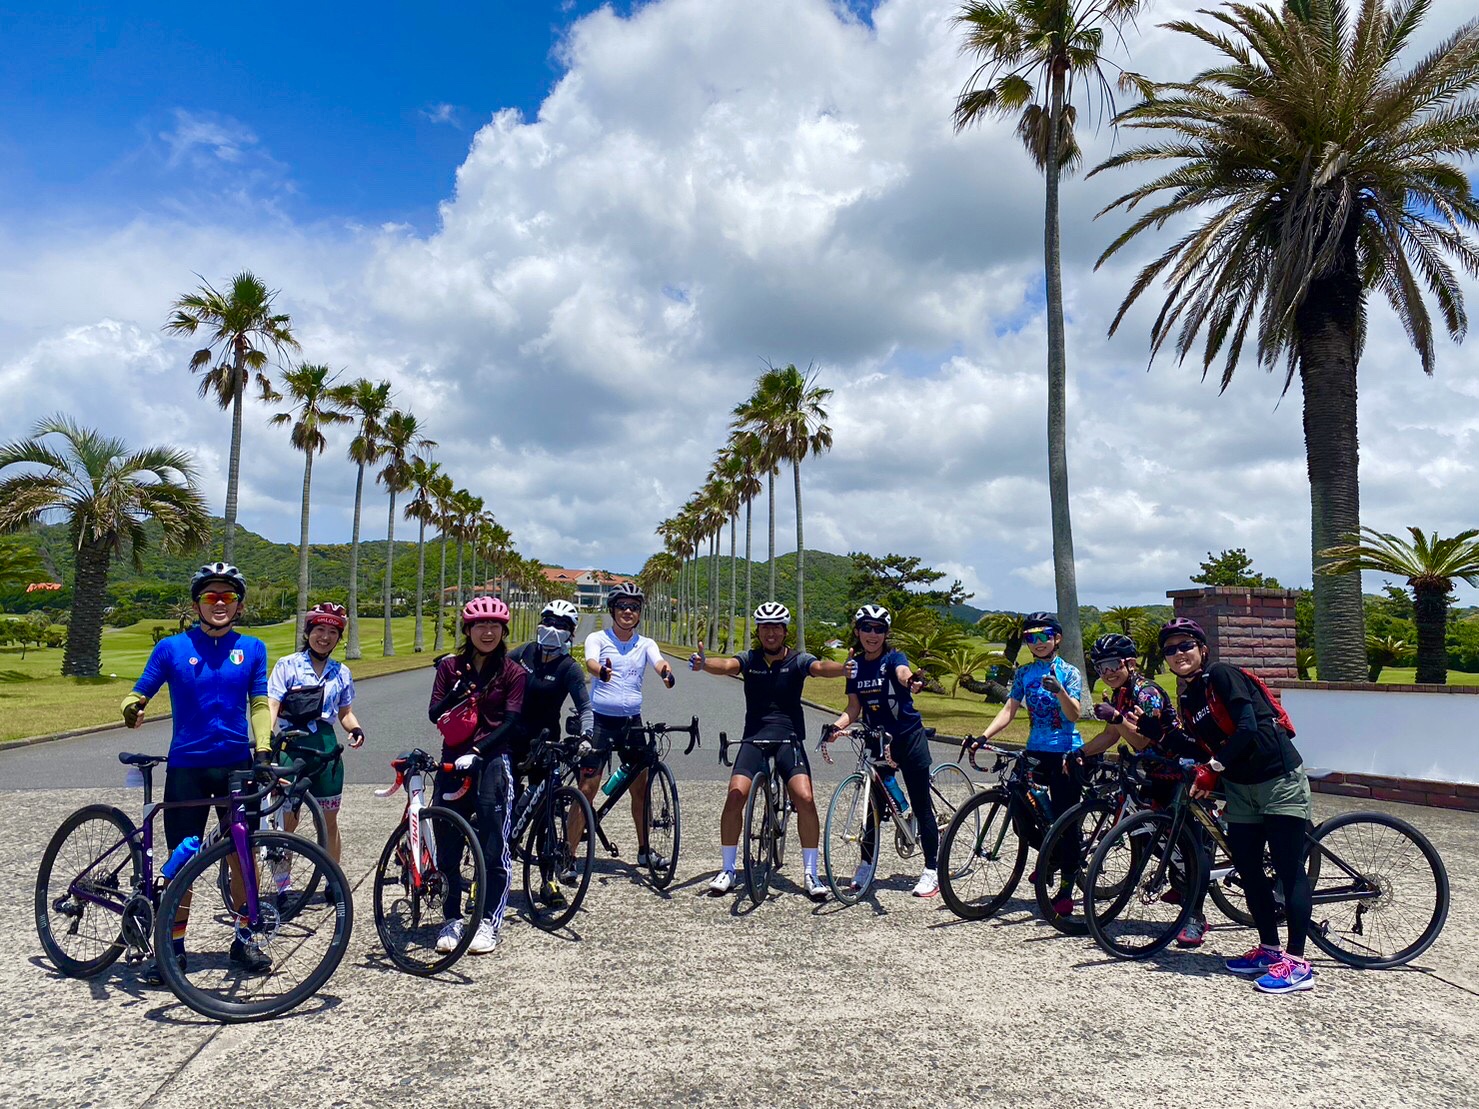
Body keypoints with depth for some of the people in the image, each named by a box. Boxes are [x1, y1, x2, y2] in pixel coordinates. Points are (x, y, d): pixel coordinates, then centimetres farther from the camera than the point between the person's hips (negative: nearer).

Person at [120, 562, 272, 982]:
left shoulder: (252, 649, 5)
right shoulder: (172, 648, 0)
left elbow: (259, 703, 6)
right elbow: (140, 692, 1)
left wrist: (263, 748, -7)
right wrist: (132, 709, -22)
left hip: (237, 765, 1)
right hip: (186, 766, -1)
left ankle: (244, 940, 19)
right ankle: (173, 946, 19)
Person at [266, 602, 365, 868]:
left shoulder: (341, 673, 9)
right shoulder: (288, 664, -1)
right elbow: (272, 705, -10)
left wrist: (356, 729, -6)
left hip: (326, 746, 3)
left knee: (329, 820, 9)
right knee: (288, 820, 0)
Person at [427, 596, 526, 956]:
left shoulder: (512, 672, 0)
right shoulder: (451, 667, 7)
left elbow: (510, 723, -7)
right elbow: (434, 713, 0)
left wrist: (477, 751, -19)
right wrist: (458, 691, -19)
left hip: (492, 762, -3)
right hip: (452, 762, 3)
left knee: (494, 845, -2)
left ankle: (490, 922, 11)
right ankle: (453, 919, 20)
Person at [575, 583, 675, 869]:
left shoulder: (645, 644, 7)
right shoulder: (597, 639, -1)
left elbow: (659, 662, -13)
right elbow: (590, 662, -22)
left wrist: (666, 672, -38)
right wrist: (601, 671, -46)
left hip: (631, 722, 4)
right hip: (600, 720, -3)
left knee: (640, 788, 10)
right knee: (587, 789, -5)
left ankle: (644, 850, 25)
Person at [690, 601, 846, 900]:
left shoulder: (797, 660, 1)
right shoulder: (750, 659, 4)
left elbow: (819, 667, -20)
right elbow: (727, 665, -16)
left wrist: (844, 668, -44)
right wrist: (703, 663, -40)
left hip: (789, 740, -1)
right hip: (754, 739, 1)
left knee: (805, 799, -16)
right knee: (735, 796, -14)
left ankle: (810, 873, 0)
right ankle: (727, 870, 3)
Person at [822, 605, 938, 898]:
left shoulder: (893, 657, -9)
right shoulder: (854, 665, 4)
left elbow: (903, 672, -34)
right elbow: (854, 708, 4)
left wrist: (911, 682, -57)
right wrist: (836, 726, -15)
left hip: (909, 738, -4)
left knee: (921, 804, 0)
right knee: (873, 803, 8)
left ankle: (932, 870, 9)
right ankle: (867, 864, 23)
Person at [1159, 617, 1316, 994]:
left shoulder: (1221, 675, -13)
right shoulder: (1187, 700, 10)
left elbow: (1248, 727, -22)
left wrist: (1212, 768, -21)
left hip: (1279, 779, -8)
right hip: (1240, 786, 8)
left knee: (1289, 868, -5)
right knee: (1246, 868, 8)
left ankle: (1297, 963, -3)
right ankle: (1269, 948, 21)